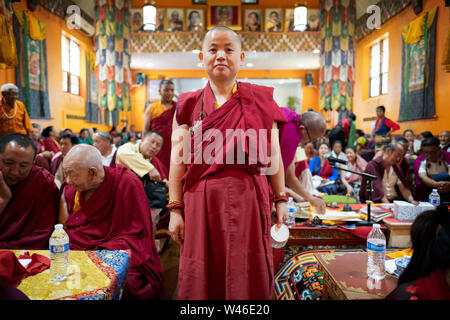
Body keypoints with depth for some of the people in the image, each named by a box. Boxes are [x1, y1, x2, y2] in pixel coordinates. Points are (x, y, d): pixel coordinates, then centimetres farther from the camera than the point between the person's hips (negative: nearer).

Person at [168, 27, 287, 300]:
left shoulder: (260, 100, 5)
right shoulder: (189, 104, 6)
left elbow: (273, 154, 6)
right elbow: (178, 161, 3)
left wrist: (280, 200, 6)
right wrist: (175, 209, 0)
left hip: (248, 199, 0)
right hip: (201, 202, 1)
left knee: (248, 277, 8)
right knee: (202, 277, 10)